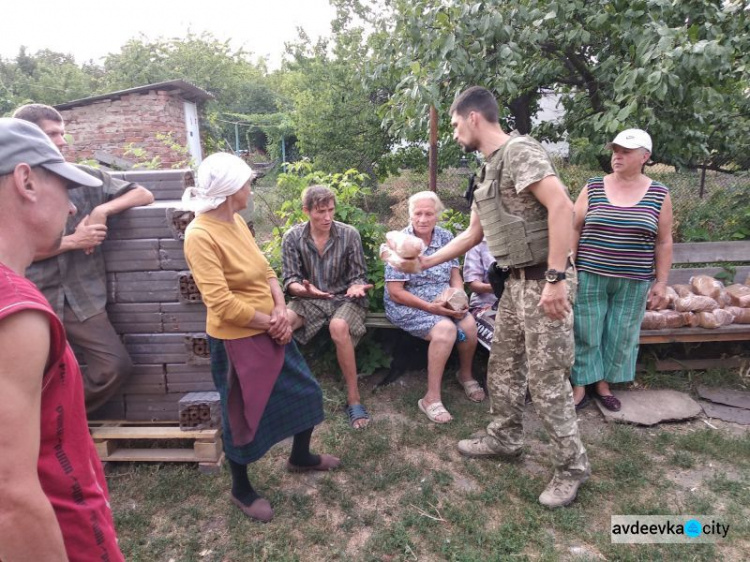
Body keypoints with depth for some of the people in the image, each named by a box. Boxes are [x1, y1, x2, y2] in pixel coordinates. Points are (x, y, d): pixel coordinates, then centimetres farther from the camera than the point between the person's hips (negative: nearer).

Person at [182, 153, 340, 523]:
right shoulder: (200, 235, -21)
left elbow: (266, 271, 7)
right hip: (236, 340, -8)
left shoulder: (237, 222, 4)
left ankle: (300, 456, 45)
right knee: (242, 415, 11)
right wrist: (270, 323, -14)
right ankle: (241, 490, 37)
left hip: (270, 331, 8)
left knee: (305, 393, 19)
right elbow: (221, 303, -25)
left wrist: (281, 311, -9)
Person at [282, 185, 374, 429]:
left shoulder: (349, 234, -7)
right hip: (308, 299, 2)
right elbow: (290, 281, -6)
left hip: (344, 297, -1)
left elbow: (358, 276, -1)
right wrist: (305, 290, -28)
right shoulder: (292, 237, -5)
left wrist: (356, 287, -25)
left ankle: (354, 397, -21)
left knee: (338, 326, -36)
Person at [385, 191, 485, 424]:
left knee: (469, 323, -21)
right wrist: (430, 307, -21)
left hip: (444, 302, 5)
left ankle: (465, 374, 11)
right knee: (445, 329, -30)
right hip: (407, 305, -5)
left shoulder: (446, 237, 3)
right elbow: (395, 292, -15)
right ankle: (431, 398, -17)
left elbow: (455, 276, 8)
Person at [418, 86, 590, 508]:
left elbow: (561, 206, -25)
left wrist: (556, 278, -29)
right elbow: (473, 233, 21)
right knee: (503, 367, 18)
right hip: (517, 282, 10)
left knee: (547, 378, -1)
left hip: (544, 281, -10)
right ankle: (506, 438, 36)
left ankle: (573, 466, 19)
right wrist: (426, 262, 20)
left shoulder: (520, 151, -14)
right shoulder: (489, 170, 16)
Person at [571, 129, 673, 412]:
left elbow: (663, 242, 5)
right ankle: (579, 387, 18)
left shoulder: (659, 195, 2)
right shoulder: (593, 188, 0)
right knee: (585, 333, 5)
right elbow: (575, 229, 2)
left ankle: (603, 383, 29)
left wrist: (661, 282, 2)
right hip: (590, 277, -1)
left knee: (620, 335, 10)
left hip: (633, 282, 1)